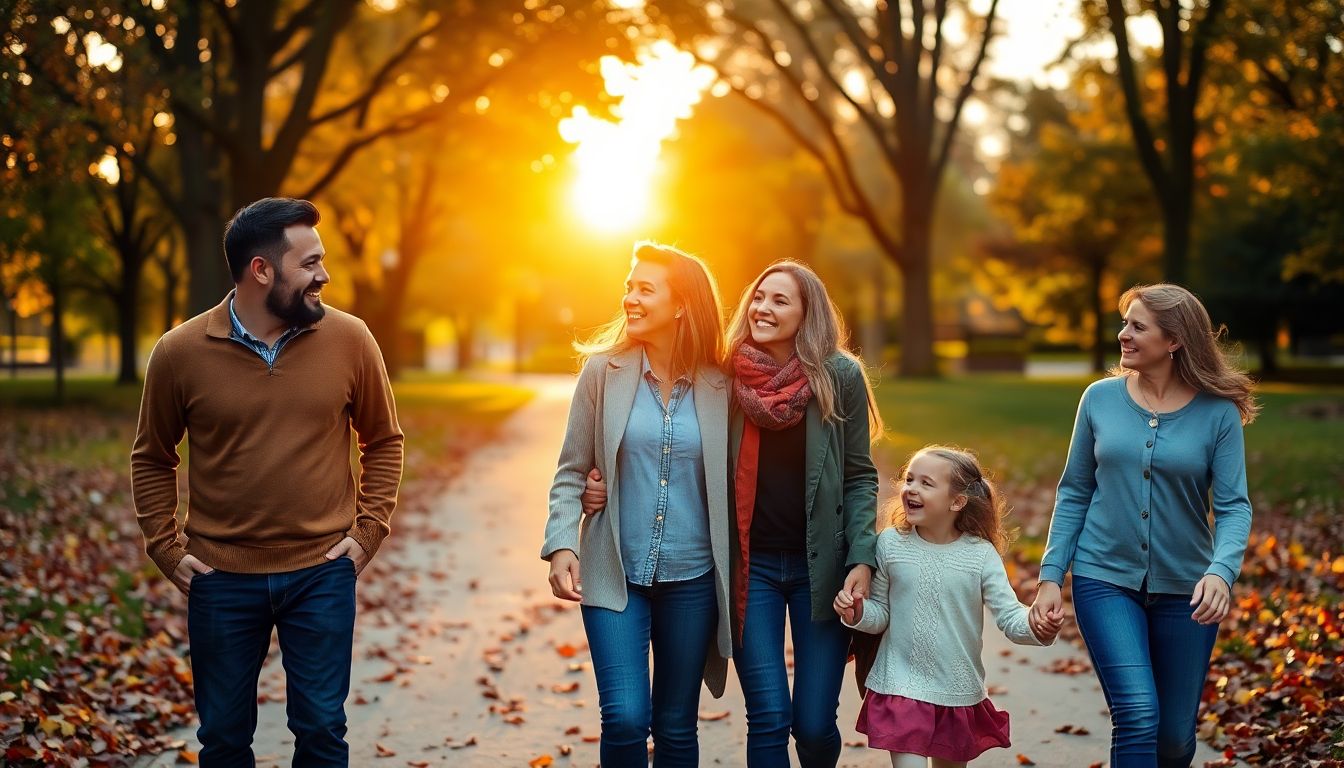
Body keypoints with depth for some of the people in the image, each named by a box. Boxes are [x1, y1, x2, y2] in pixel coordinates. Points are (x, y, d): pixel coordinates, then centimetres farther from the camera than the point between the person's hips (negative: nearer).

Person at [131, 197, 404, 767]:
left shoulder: (350, 340, -4)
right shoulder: (180, 352, -5)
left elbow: (383, 442, 6)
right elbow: (152, 459, 7)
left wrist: (368, 532, -2)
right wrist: (166, 549, 1)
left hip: (322, 573, 0)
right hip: (222, 578, 0)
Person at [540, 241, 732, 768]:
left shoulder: (718, 387, -2)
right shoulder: (603, 371, -2)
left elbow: (728, 482, 6)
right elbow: (570, 473, 2)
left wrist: (736, 574, 4)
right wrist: (562, 547, -11)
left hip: (692, 579, 1)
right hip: (614, 575, -1)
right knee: (625, 718, -12)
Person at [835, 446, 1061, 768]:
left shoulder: (981, 554, -9)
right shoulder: (890, 544, -5)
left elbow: (1009, 615, -11)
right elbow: (881, 612, 3)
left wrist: (1036, 626, -31)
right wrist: (858, 613, -17)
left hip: (959, 694, 1)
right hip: (901, 688, -1)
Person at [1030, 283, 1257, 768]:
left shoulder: (1218, 413, -6)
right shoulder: (1101, 399, -1)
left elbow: (1234, 506, -9)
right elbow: (1074, 494, 5)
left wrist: (1221, 571, -28)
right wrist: (1051, 577, 0)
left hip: (1184, 588, 0)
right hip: (1106, 580, 0)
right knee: (1137, 715, -16)